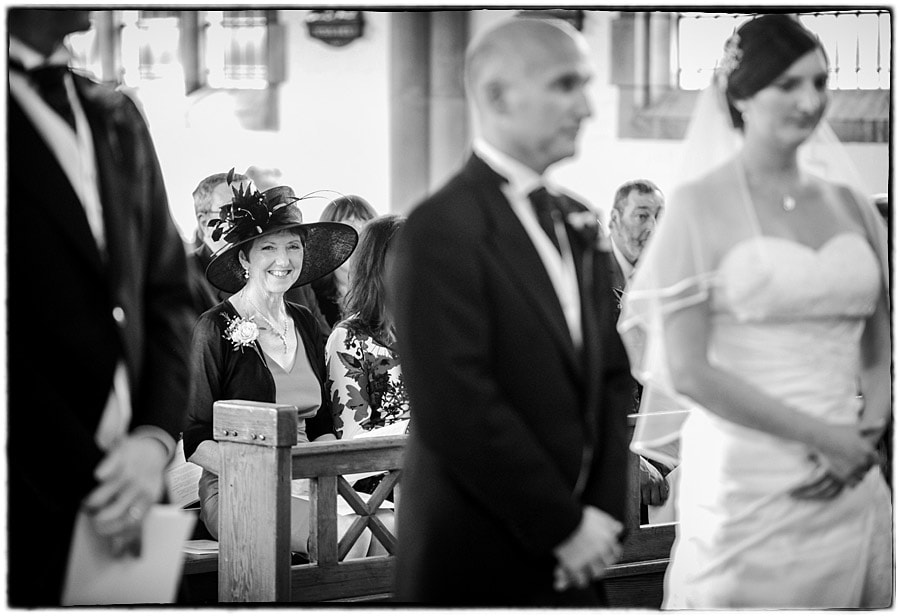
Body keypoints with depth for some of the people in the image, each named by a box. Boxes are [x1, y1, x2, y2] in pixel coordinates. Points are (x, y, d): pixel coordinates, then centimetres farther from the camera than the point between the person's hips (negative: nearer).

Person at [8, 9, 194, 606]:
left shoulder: (118, 119, 12)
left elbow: (167, 293, 13)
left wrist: (156, 437, -2)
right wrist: (84, 478, -14)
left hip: (126, 485, 6)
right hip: (30, 507, -6)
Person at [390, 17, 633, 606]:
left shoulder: (579, 224, 12)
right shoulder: (443, 227, -13)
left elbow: (611, 375, 13)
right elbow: (457, 409, -19)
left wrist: (605, 510, 0)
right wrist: (563, 527, -14)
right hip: (478, 564, -7)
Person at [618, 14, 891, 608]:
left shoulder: (847, 204, 10)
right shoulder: (702, 206, -4)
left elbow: (881, 353, 16)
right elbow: (684, 370, -10)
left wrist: (866, 435, -5)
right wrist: (818, 434, -12)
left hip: (851, 486, 5)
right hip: (748, 486, -4)